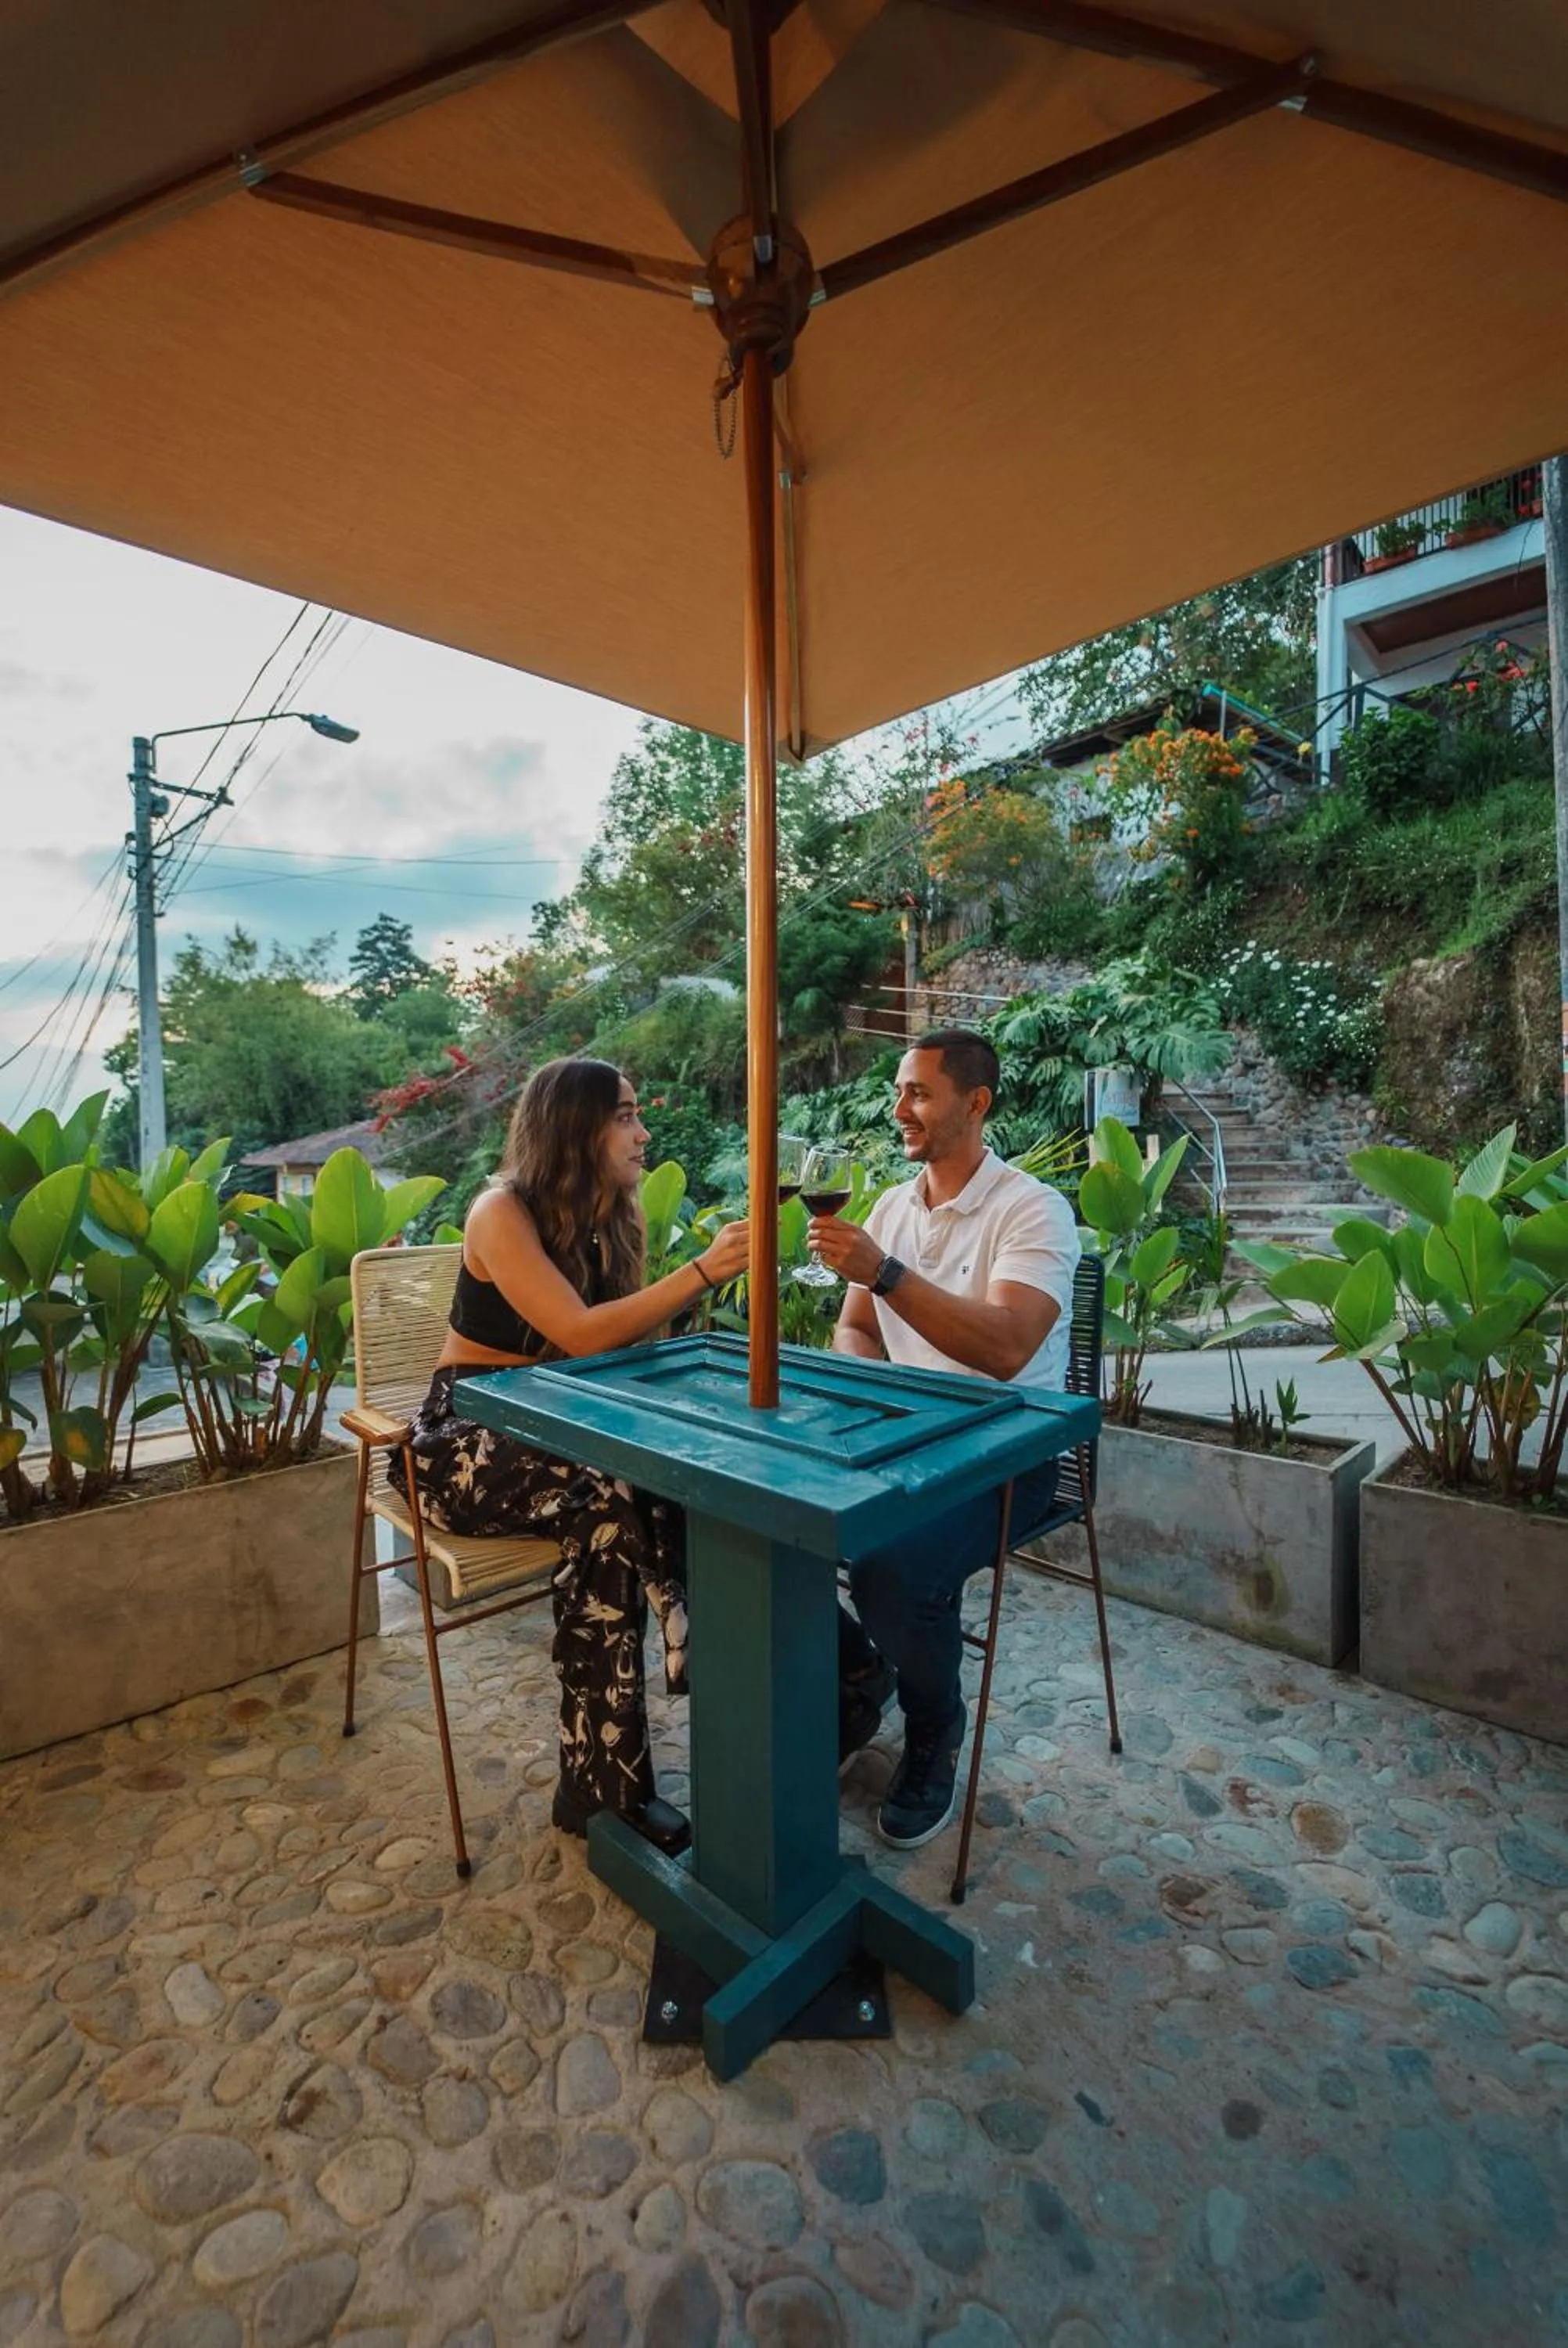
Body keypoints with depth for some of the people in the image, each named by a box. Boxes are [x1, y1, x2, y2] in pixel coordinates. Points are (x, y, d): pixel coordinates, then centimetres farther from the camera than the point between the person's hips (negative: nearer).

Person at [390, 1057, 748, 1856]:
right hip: (463, 1443, -6)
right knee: (607, 1502, -32)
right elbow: (580, 1335, -29)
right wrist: (703, 1271, -33)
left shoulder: (613, 1218, 3)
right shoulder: (502, 1214, -17)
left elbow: (624, 1345, 3)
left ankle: (603, 1785, -17)